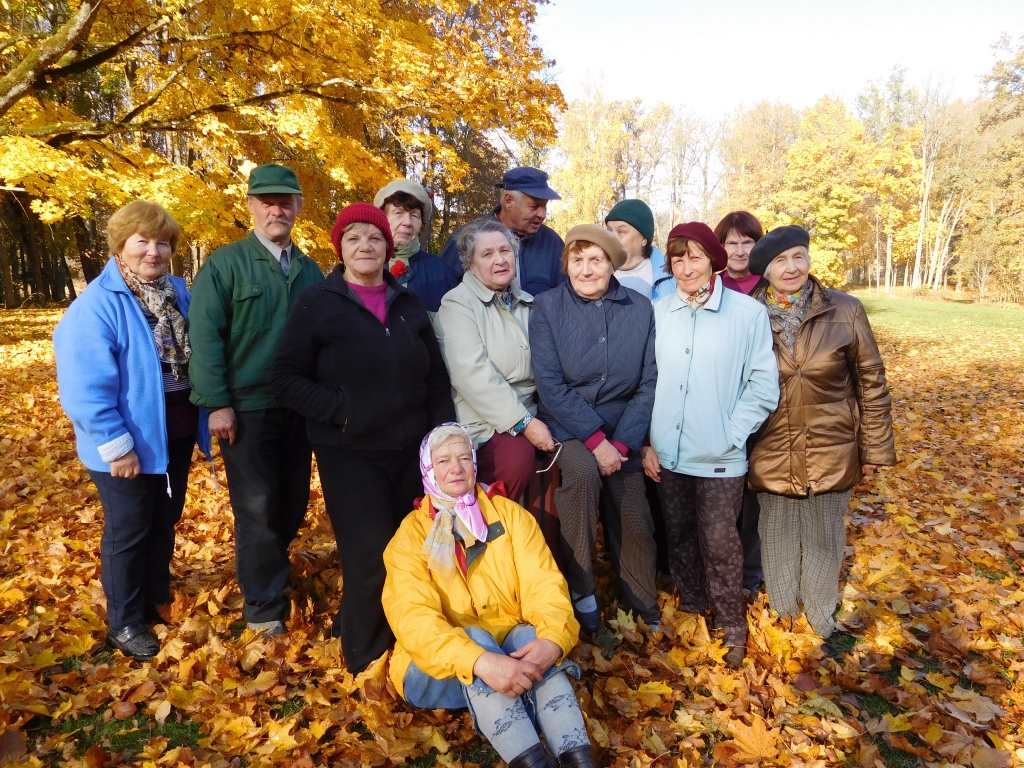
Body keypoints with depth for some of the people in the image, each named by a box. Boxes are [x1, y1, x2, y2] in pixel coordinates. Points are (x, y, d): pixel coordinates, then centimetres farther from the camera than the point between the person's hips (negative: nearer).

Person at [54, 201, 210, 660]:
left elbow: (197, 356, 12)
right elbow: (85, 388, -22)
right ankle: (125, 622, 28)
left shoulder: (178, 293, 2)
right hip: (131, 442, -6)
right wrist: (116, 445, -22)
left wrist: (204, 414, 9)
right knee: (128, 532, 9)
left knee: (165, 522, 20)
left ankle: (156, 601, 40)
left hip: (176, 434, 6)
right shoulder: (97, 305, -19)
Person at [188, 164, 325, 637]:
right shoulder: (226, 263, -5)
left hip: (299, 407, 5)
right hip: (247, 408, -4)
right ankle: (264, 608, 18)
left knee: (294, 502, 14)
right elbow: (205, 336, -10)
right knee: (257, 508, 3)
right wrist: (217, 403, -15)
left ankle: (269, 567, 38)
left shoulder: (309, 270, 10)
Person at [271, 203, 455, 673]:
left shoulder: (408, 305, 11)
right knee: (372, 561, -3)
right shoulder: (317, 303, -2)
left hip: (412, 450, 4)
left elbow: (436, 377, 14)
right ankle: (365, 658, 23)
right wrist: (341, 411, -15)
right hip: (350, 454, -4)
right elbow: (287, 378, -5)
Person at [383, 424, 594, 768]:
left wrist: (553, 639, -32)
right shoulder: (410, 533, -5)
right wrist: (480, 662, -37)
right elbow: (413, 617, -20)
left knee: (530, 634, -30)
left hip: (514, 650, 2)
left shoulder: (510, 514, 2)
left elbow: (544, 584, -9)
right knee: (474, 637, -32)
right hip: (442, 669, -1)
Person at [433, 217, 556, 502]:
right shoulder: (458, 304, -5)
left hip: (531, 416, 6)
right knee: (518, 457, -32)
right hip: (486, 425, -6)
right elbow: (472, 374, -17)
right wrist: (524, 423, -19)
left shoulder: (527, 303, 15)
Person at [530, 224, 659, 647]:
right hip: (568, 427, -3)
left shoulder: (640, 308, -2)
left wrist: (622, 443, -12)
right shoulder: (547, 306, -7)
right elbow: (550, 383, -13)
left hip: (622, 432, 3)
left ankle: (646, 612, 30)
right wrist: (595, 440, -18)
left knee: (635, 526, 4)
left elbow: (649, 381, -3)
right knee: (583, 473, -32)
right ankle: (582, 601, -17)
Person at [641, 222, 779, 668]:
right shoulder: (658, 313, 2)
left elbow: (764, 386, -5)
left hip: (719, 458, -3)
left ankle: (733, 627, 26)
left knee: (719, 542, 5)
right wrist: (648, 441, 2)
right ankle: (690, 605, 39)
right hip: (667, 454, 4)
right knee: (679, 535, 17)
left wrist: (730, 435, -9)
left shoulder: (748, 313, -7)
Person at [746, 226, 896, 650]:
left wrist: (875, 448, 0)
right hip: (771, 455, 1)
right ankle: (781, 616, 36)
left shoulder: (845, 310, -7)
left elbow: (871, 382, -1)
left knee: (825, 539, 14)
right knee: (778, 538, 14)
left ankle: (822, 620, 36)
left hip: (831, 452, 0)